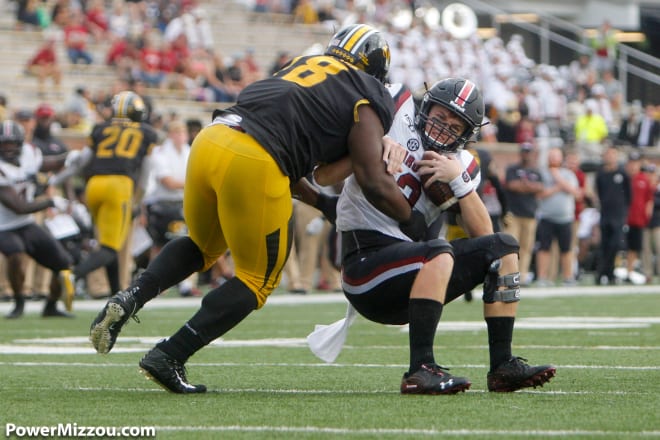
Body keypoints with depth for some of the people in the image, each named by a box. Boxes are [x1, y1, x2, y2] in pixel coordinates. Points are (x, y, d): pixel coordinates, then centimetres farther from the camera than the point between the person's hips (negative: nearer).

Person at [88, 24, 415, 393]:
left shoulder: (306, 66, 30)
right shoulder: (367, 100, 9)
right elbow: (376, 183, 0)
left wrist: (321, 202, 36)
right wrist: (416, 222, 15)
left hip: (210, 141, 7)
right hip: (251, 166, -7)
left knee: (202, 245, 32)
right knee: (259, 278, 11)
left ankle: (129, 299, 9)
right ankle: (170, 357, 2)